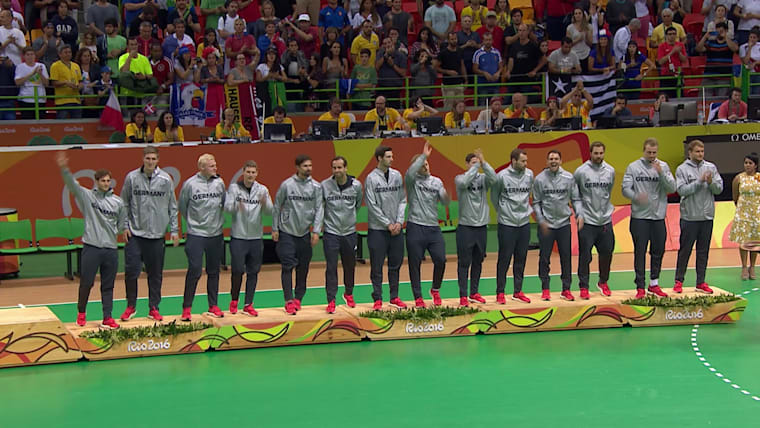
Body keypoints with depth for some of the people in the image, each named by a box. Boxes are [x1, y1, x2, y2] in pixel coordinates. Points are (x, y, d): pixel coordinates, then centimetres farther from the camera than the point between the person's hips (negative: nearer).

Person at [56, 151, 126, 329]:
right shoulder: (87, 196, 2)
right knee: (86, 283, 1)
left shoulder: (118, 202, 10)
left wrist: (124, 230, 3)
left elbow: (122, 222, 21)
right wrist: (64, 169, -26)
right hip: (91, 247, -2)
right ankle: (81, 313, 22)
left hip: (111, 248, 3)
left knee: (108, 286, 5)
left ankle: (107, 318, 9)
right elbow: (72, 185, -12)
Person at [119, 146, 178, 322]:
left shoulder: (166, 179, 1)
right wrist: (125, 225, -2)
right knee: (131, 271, -5)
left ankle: (153, 308, 17)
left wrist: (174, 230, 3)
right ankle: (131, 306, 12)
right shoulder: (132, 178, -1)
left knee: (155, 274, 6)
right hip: (135, 234, -1)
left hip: (157, 235, 1)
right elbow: (124, 204, 5)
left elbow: (172, 206, 6)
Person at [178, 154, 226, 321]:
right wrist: (192, 222, 8)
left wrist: (217, 219, 9)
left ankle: (213, 306, 19)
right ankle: (186, 308, 1)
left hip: (216, 234, 4)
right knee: (194, 270, -7)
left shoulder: (219, 183, 2)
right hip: (196, 234, -4)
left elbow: (225, 204, 14)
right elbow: (182, 206, 4)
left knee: (214, 271, 10)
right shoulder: (190, 184, -7)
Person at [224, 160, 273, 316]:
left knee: (253, 272, 4)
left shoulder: (262, 190, 6)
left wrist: (264, 203, -24)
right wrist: (236, 207, -32)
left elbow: (270, 211, -2)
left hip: (256, 237, 3)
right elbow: (227, 206, -11)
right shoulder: (234, 188, 1)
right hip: (238, 236, -3)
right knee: (238, 270, -5)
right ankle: (234, 300, 15)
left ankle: (248, 304, 12)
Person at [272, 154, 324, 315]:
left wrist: (316, 231, -8)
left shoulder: (316, 187, 0)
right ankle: (289, 301, -7)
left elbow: (319, 209, 0)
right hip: (287, 231, -3)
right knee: (288, 266, -8)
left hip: (305, 233, 3)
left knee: (303, 268, 7)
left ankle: (298, 298, 20)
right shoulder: (286, 185, -5)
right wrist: (275, 228, 0)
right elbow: (277, 207, 2)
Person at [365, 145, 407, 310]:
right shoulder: (372, 178, -7)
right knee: (377, 267, -1)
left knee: (395, 265, 9)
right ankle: (377, 299, 6)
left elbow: (402, 200, 9)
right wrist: (388, 224, -10)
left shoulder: (397, 176, 7)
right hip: (377, 229, -4)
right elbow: (372, 205, -9)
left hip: (396, 229, 4)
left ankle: (394, 297, 18)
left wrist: (399, 222, -3)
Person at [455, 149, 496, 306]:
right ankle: (463, 295, 1)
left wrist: (483, 163, -20)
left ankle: (474, 293, 22)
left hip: (482, 226, 4)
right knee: (464, 263, -2)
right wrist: (475, 166, -19)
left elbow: (494, 178, -16)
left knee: (478, 262, 12)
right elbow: (464, 182, -25)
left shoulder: (483, 178, 5)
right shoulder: (459, 178, -2)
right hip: (465, 226, -4)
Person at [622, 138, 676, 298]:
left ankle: (654, 284, 23)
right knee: (640, 252, -2)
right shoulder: (633, 167, 1)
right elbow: (625, 189, -4)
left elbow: (672, 188, -1)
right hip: (639, 217, -3)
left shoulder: (663, 166, 7)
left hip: (658, 216, 3)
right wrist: (637, 197, -24)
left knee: (658, 251, 9)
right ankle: (640, 287, 2)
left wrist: (661, 173, -15)